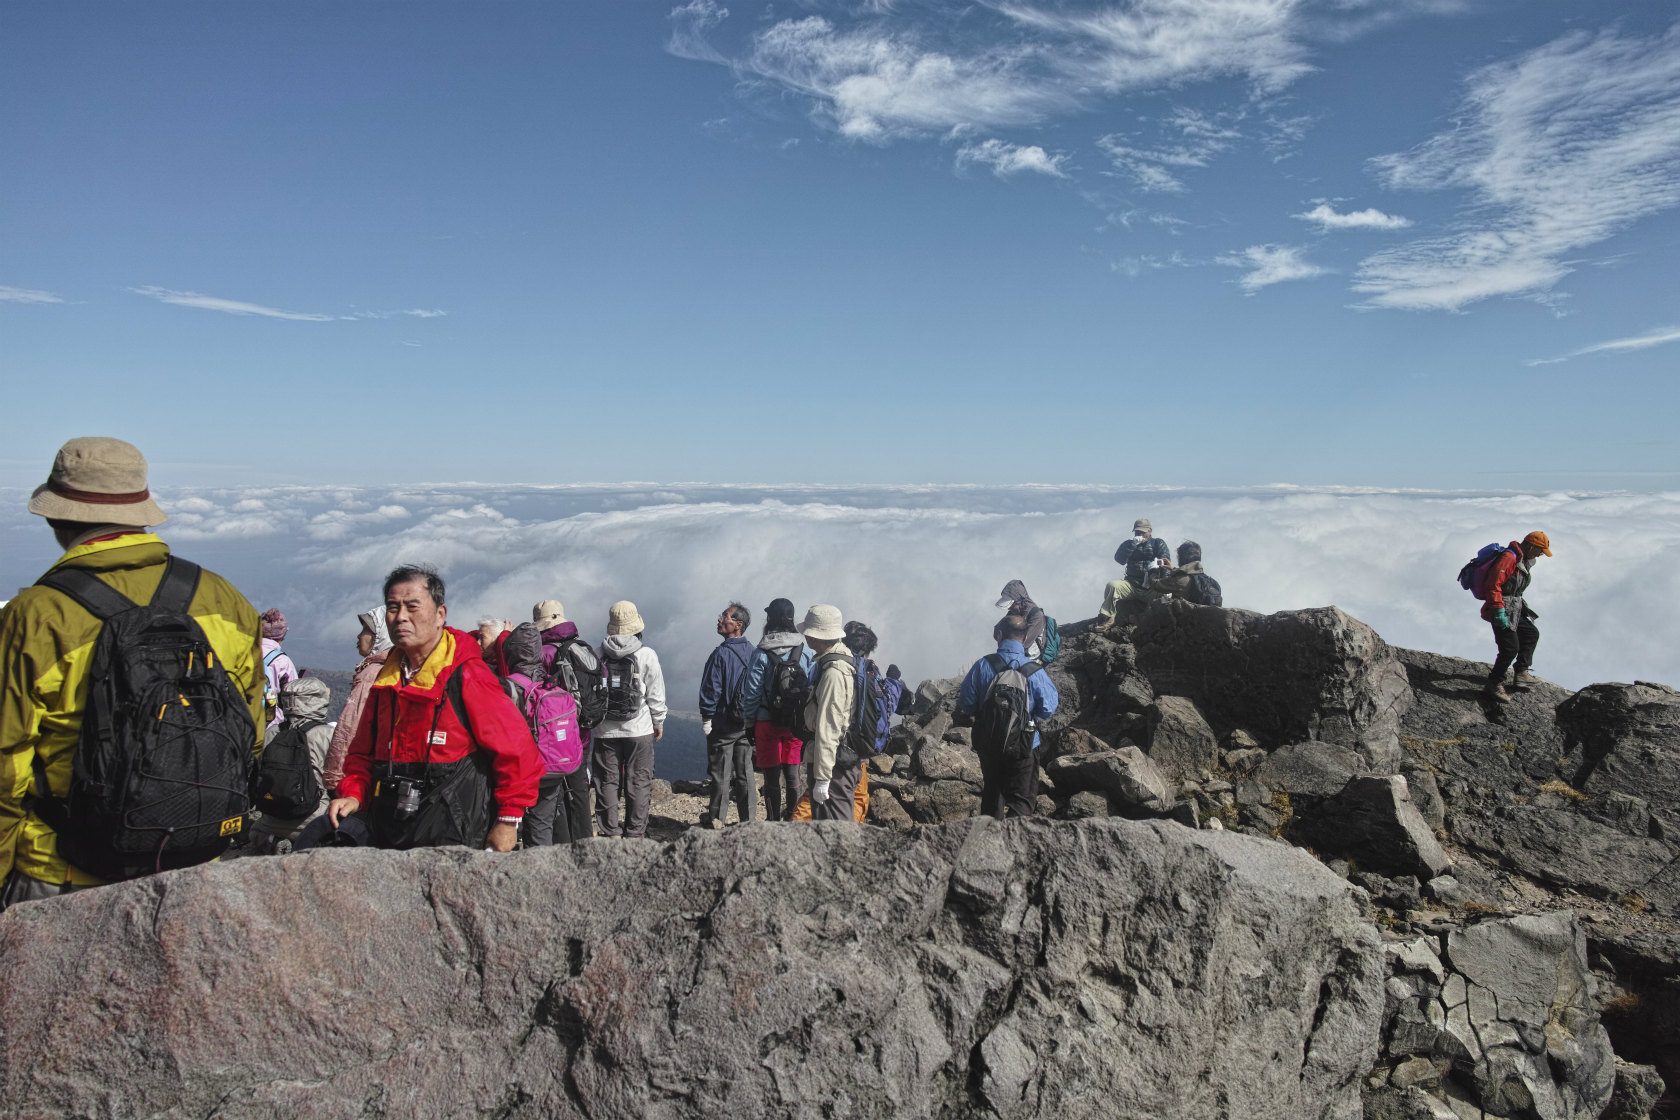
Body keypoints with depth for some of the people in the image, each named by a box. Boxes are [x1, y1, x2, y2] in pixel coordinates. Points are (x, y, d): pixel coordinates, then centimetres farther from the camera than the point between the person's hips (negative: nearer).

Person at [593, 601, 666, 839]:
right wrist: (659, 723, 10)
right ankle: (635, 832, 13)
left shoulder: (598, 654, -3)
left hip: (605, 731, 2)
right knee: (638, 782, 8)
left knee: (607, 782, 10)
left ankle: (610, 833, 13)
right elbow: (656, 694, -4)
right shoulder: (647, 655, -9)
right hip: (639, 730, -2)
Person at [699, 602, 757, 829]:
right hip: (747, 723, 6)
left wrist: (706, 718, -6)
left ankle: (716, 820, 12)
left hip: (723, 723, -6)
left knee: (720, 773, 4)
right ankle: (749, 820, 15)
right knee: (745, 772, 10)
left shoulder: (721, 654, -16)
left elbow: (710, 689, -15)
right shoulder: (752, 652, 4)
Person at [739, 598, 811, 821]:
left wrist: (749, 722, 3)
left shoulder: (761, 654, -8)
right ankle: (793, 820, 16)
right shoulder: (805, 651, 0)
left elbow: (751, 692, -7)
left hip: (768, 723, -3)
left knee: (772, 778, 6)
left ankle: (774, 822, 13)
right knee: (794, 775, 11)